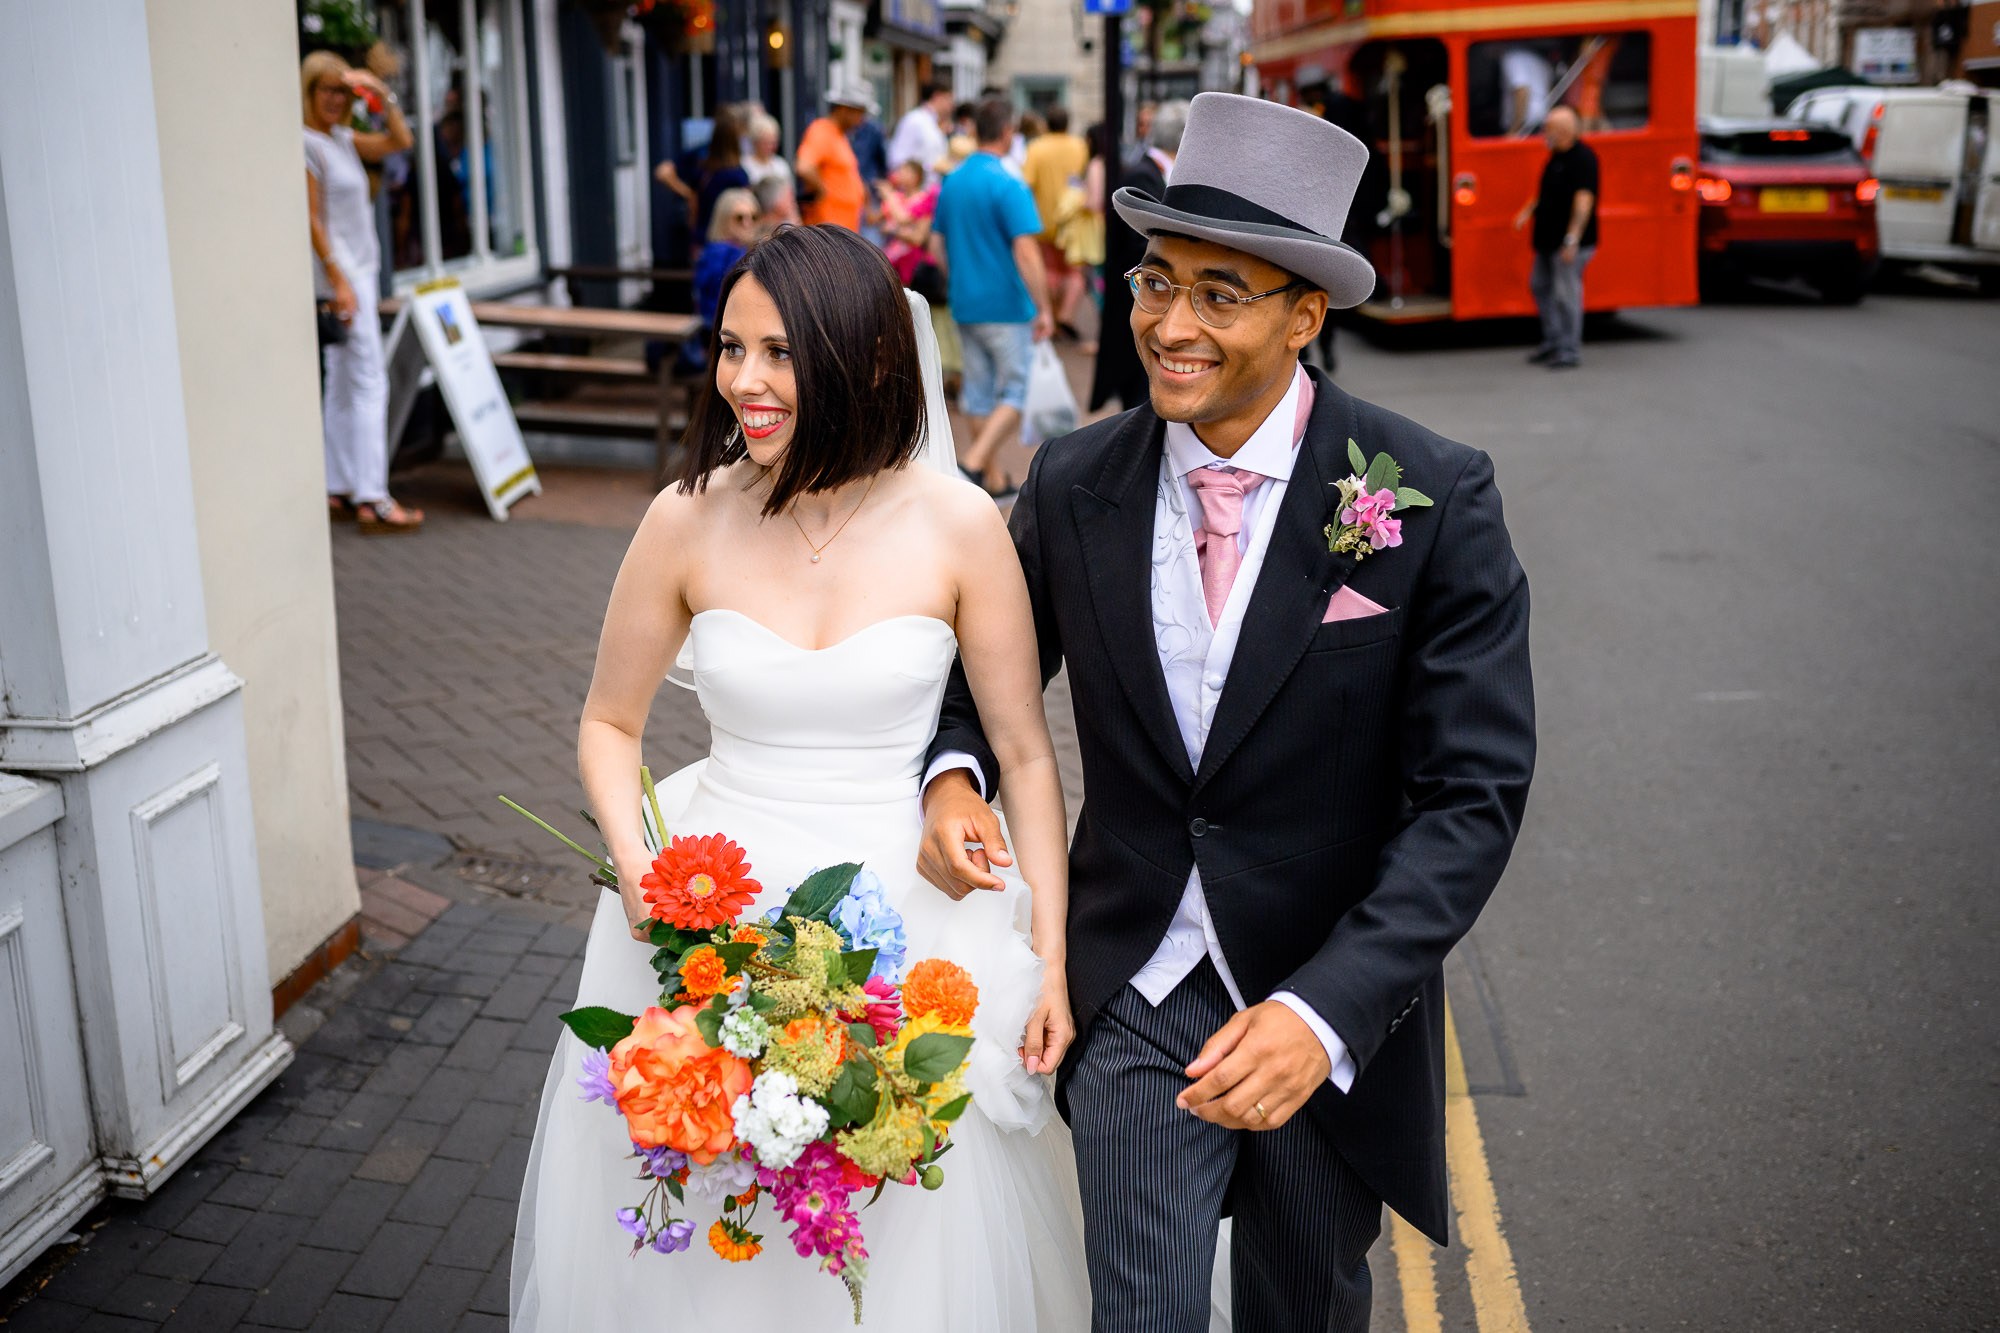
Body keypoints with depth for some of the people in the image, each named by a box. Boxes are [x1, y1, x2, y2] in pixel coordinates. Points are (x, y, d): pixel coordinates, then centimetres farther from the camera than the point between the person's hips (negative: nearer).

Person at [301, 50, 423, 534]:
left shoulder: (342, 139, 14)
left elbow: (400, 141, 19)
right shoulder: (305, 144, -11)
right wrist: (338, 282, -19)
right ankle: (372, 500, -12)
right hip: (339, 273, -9)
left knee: (343, 384, 10)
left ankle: (335, 490, 14)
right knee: (368, 381, -12)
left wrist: (384, 94, 5)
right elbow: (312, 219, -16)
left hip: (359, 271, 9)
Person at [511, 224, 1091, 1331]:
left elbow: (1025, 754, -3)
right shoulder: (690, 518, -6)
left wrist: (1050, 961, -7)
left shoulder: (956, 524, -10)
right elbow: (609, 725, 7)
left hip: (902, 914, -1)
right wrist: (637, 871, -11)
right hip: (712, 918, 2)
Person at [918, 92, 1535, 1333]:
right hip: (1138, 996, 1)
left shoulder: (1436, 497, -16)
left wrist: (1328, 1011, -29)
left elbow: (1473, 794, -18)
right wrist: (953, 771, -13)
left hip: (1336, 1007, 0)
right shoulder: (1074, 485, -7)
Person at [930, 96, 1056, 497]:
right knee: (1014, 393, 2)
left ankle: (994, 478, 20)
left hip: (964, 305, 7)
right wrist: (1043, 309, -17)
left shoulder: (951, 182, 7)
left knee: (978, 391, 12)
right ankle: (974, 462, -14)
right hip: (1006, 307, -7)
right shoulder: (1009, 186, -15)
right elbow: (1026, 253, -21)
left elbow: (937, 245, 13)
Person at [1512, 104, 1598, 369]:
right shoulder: (1556, 155, 12)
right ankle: (1553, 341, 26)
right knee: (1540, 285, 16)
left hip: (1570, 243, -10)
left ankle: (1570, 351, 3)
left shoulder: (1583, 158, -17)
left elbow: (1584, 200, -24)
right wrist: (1529, 209, 12)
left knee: (1566, 293, -6)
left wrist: (1572, 240, -28)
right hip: (1548, 238, 10)